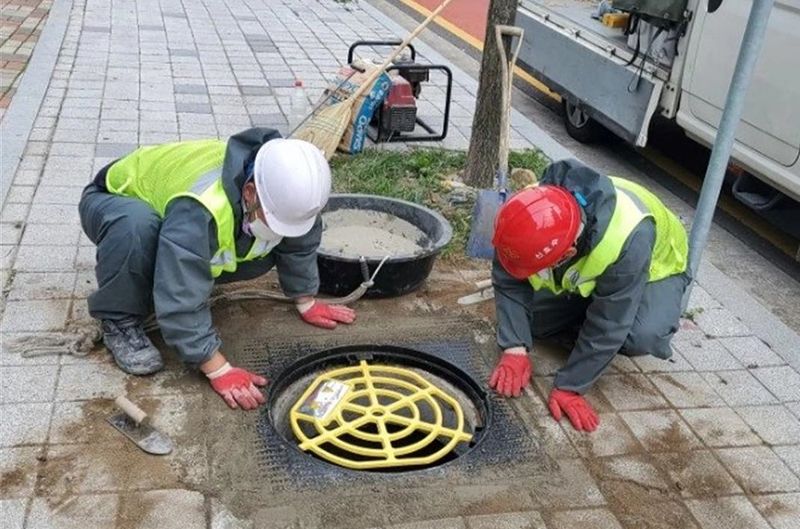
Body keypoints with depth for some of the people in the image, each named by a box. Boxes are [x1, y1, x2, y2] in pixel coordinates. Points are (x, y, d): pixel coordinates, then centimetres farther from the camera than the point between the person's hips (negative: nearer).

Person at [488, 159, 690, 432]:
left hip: (654, 266, -4)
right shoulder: (532, 212, -33)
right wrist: (515, 349, -31)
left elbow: (606, 326, -38)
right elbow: (509, 284, -21)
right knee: (531, 315, -13)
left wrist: (568, 387, -33)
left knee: (642, 336, -32)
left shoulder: (629, 238, -46)